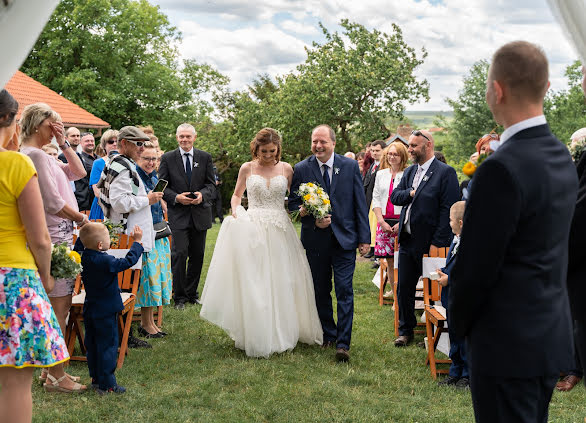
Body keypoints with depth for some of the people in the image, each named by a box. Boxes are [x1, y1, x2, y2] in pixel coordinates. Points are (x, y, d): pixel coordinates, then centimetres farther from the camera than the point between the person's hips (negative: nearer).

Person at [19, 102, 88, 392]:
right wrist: (82, 219, -5)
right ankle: (56, 377, 0)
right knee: (59, 306, -6)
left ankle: (50, 370, 20)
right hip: (53, 238, -10)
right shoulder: (35, 155, -14)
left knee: (59, 305, 13)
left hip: (59, 235, 10)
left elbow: (78, 172, 20)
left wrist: (63, 143, 13)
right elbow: (53, 203, -18)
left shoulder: (42, 156, 17)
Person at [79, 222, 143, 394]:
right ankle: (106, 384, 3)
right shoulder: (106, 261, -24)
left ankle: (96, 378, 29)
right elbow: (128, 261, -18)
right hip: (106, 311, -8)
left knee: (92, 345, 17)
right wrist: (137, 241, -9)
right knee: (108, 346, 0)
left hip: (89, 310, 8)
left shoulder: (84, 257, -2)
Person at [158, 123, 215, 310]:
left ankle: (191, 293, 23)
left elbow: (211, 184, 5)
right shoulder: (167, 158, 2)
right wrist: (176, 197, -16)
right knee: (179, 254, -9)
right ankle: (179, 297, 2)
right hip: (178, 214, -2)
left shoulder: (205, 158, 5)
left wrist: (202, 195, -16)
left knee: (197, 255, 8)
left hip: (200, 213, 2)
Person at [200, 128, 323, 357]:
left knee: (282, 282, 3)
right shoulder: (247, 168, 5)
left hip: (280, 230, 1)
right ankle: (256, 337, 4)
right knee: (253, 283, -3)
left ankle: (282, 333, 17)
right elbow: (236, 195, 16)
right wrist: (235, 209, -4)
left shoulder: (286, 169, 6)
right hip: (252, 229, -1)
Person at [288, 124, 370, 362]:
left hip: (344, 239, -1)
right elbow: (293, 203, 4)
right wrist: (312, 219, -14)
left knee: (344, 290, -6)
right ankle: (328, 335, 27)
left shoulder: (350, 166, 1)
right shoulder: (301, 169, 1)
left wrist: (364, 237, -2)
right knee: (320, 291, 11)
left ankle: (343, 343, -3)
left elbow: (360, 204, 2)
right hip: (315, 240, 1)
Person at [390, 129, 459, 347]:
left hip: (430, 242, -6)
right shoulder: (409, 171, 13)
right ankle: (406, 330, 25)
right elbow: (394, 196, 9)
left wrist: (438, 243, -18)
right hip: (407, 240, 7)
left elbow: (448, 210, -15)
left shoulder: (445, 172, -10)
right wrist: (411, 193, -12)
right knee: (403, 287, 11)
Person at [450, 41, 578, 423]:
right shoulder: (562, 157, 5)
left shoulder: (502, 169, -23)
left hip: (509, 344, -8)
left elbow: (476, 266, -19)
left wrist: (460, 322, -1)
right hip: (552, 336, 8)